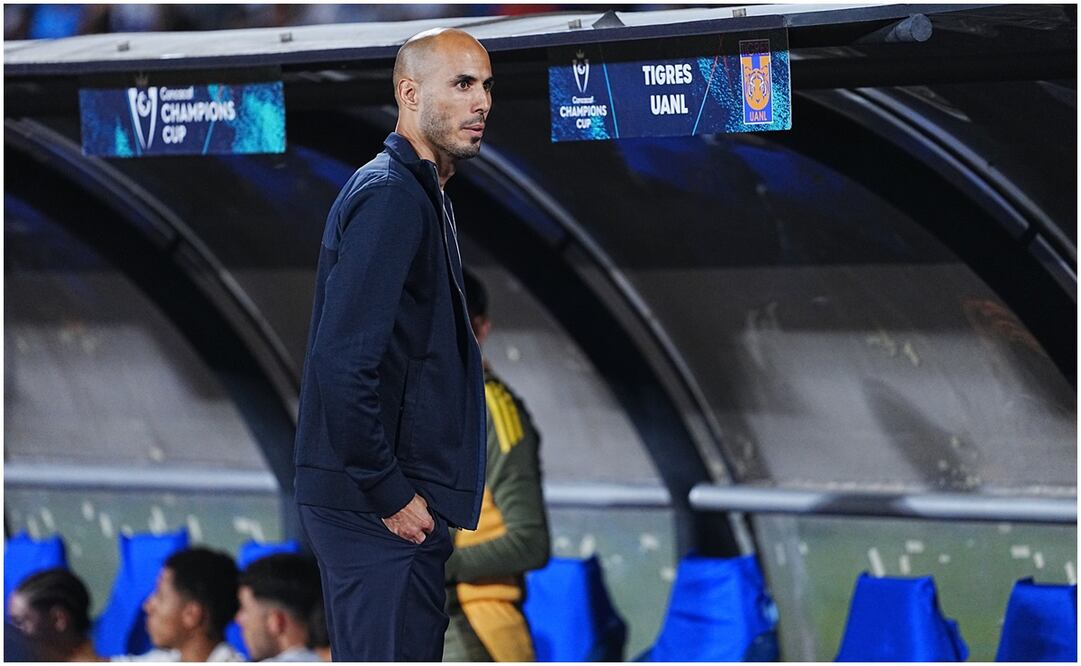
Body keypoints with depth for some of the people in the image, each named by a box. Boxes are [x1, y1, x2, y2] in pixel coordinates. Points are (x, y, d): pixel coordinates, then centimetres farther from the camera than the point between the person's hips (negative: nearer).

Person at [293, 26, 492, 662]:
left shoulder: (421, 193, 18)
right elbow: (341, 363, -24)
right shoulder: (389, 195, -15)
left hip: (400, 500, 10)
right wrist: (390, 495, -19)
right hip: (376, 510, -10)